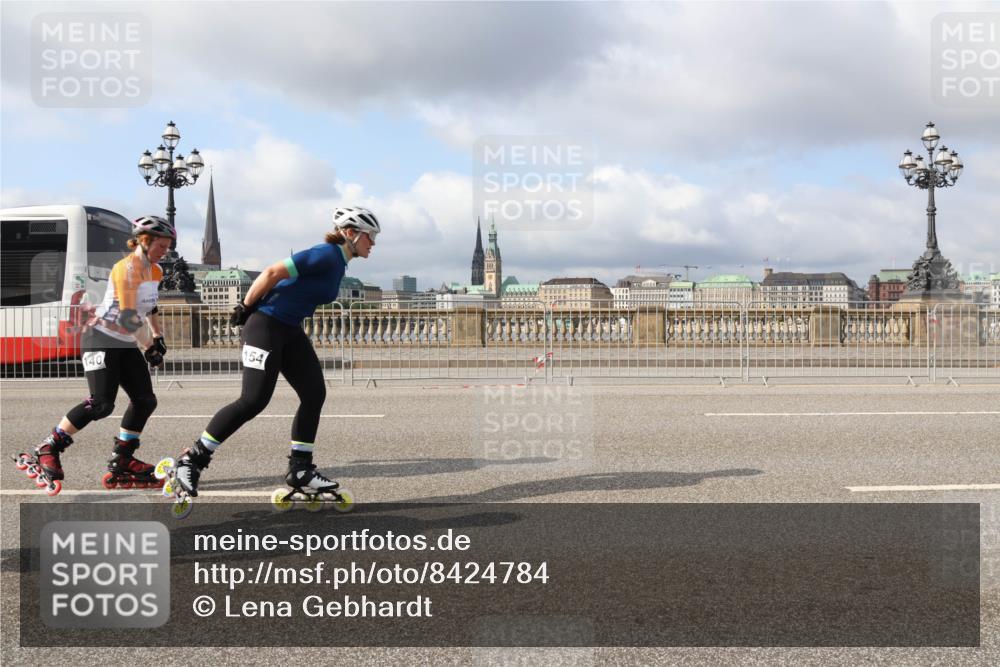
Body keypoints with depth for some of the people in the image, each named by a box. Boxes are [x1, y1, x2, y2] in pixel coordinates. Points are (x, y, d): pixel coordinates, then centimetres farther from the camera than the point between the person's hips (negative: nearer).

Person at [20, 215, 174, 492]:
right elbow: (129, 317, -23)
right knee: (101, 403, -19)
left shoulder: (155, 272, 10)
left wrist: (158, 337, 18)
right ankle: (48, 449, -3)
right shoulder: (126, 269, -17)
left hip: (126, 343, 9)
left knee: (145, 400, -2)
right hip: (101, 337, -9)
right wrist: (149, 348, -18)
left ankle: (121, 462, 8)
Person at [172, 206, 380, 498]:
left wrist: (249, 309, 17)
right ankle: (192, 458, 0)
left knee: (314, 394, 3)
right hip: (266, 324, -10)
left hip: (290, 330, 10)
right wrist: (245, 308, -10)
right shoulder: (326, 255, -17)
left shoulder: (338, 263, 13)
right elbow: (272, 273, -19)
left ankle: (299, 469, 9)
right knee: (254, 401, -12)